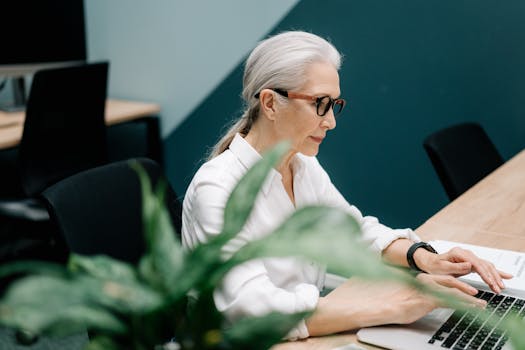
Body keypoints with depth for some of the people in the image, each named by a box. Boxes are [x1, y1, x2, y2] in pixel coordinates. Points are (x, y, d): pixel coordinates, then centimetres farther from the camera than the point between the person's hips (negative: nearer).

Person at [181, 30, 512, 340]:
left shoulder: (305, 166, 2)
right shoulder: (217, 189, -23)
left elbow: (354, 230, 11)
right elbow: (254, 309, -31)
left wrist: (424, 258, -9)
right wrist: (391, 308, -32)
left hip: (311, 334, 6)